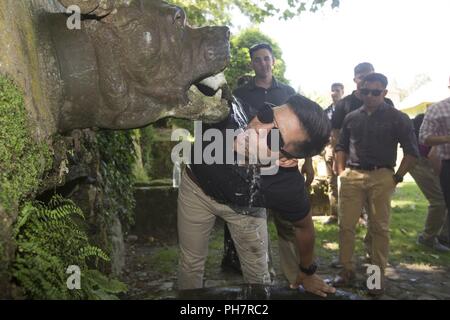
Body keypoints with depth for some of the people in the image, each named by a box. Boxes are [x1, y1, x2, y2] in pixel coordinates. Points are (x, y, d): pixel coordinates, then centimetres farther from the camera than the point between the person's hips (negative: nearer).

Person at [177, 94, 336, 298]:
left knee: (258, 273, 10)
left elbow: (304, 226, -14)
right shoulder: (229, 113, -43)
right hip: (196, 187, 1)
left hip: (242, 206, -1)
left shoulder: (287, 187, -37)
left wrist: (307, 272, 2)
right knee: (191, 264, 12)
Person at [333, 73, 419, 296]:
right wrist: (341, 172, 11)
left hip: (381, 177, -3)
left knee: (380, 228, 4)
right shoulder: (352, 117, 12)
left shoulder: (397, 118, 2)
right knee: (345, 225, 2)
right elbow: (341, 147, 22)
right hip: (352, 176, 3)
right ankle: (347, 269, 17)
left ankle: (379, 276, 15)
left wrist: (397, 177, -2)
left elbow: (411, 151, 2)